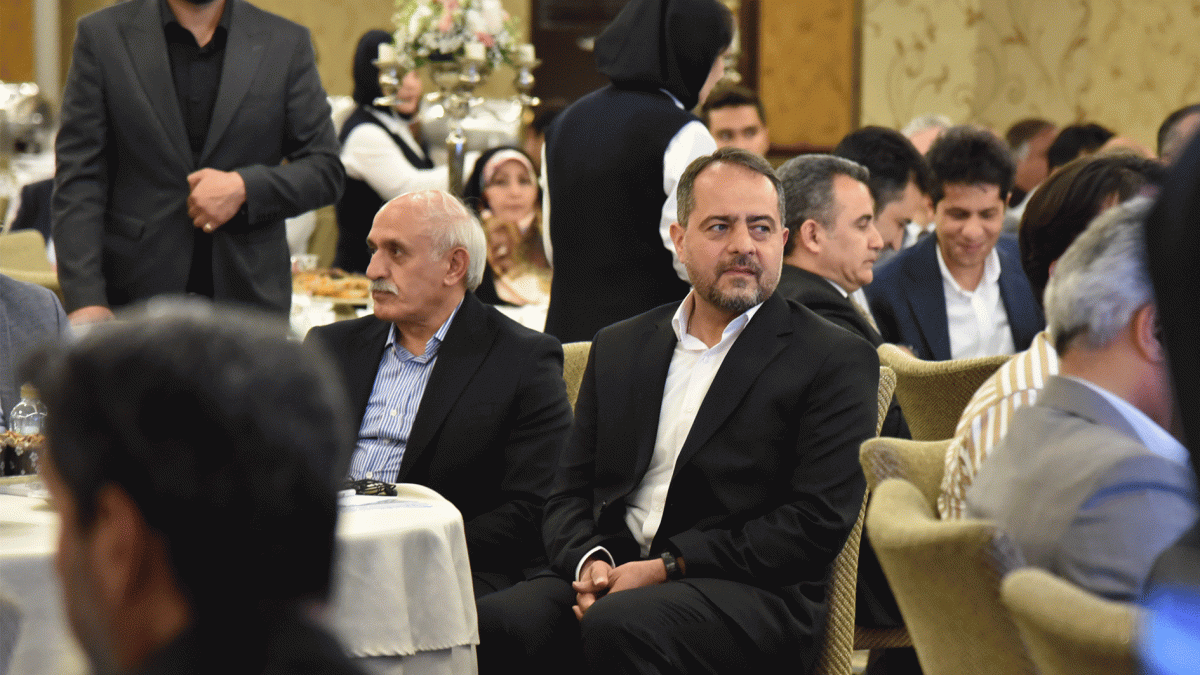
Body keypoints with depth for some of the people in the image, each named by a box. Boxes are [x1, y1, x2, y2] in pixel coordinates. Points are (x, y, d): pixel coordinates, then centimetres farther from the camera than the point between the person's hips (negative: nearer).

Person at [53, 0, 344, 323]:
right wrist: (85, 298, -11)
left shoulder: (288, 44, 6)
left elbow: (326, 169, 8)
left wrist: (244, 188, -11)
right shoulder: (101, 36, 3)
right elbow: (78, 179, -1)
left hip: (248, 296, 1)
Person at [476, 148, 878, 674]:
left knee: (618, 626, -36)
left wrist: (668, 566, -13)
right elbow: (570, 495, 18)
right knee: (492, 625, -29)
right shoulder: (617, 348, 21)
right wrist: (590, 562, -7)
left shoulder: (837, 361, 4)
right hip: (616, 574, 4)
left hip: (751, 595, -4)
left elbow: (818, 522, -6)